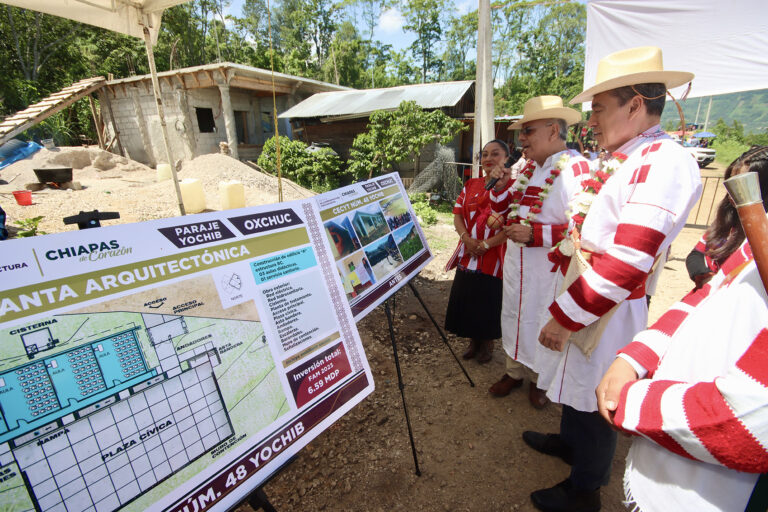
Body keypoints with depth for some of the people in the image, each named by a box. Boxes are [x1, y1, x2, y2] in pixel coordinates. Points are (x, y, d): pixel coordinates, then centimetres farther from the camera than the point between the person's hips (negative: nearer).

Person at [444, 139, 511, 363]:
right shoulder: (471, 185, 10)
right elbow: (458, 214, 5)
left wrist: (486, 244, -20)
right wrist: (466, 238, -12)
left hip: (494, 258, -5)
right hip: (467, 256, 5)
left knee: (489, 302, 8)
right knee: (466, 298, 13)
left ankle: (487, 344, 31)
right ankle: (473, 342, 34)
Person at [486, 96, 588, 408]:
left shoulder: (576, 170, -18)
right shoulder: (529, 167, 7)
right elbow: (501, 207, 15)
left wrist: (534, 234, -28)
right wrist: (501, 185, -4)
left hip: (548, 269, -7)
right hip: (516, 263, 7)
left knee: (541, 323, 10)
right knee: (513, 316, 18)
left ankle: (539, 379, 36)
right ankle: (514, 372, 40)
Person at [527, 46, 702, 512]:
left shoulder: (664, 162, -20)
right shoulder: (630, 161, 11)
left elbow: (626, 262, -27)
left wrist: (564, 317, -22)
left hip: (611, 310, -9)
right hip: (592, 297, 9)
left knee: (596, 399, 9)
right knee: (577, 381, 25)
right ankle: (570, 442, 50)